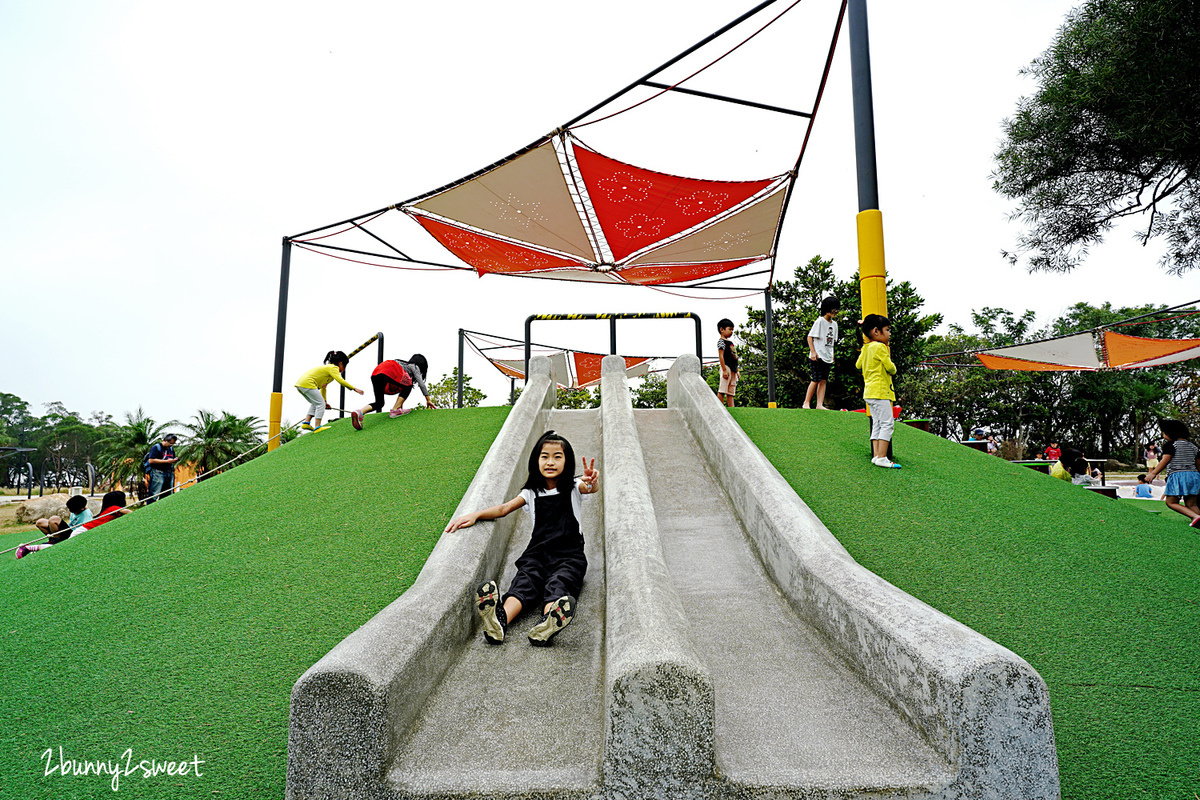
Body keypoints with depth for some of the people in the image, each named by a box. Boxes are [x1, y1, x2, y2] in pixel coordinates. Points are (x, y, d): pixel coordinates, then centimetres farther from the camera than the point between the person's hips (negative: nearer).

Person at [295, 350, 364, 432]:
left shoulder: (328, 367, 26)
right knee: (321, 404, -5)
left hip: (300, 383, 10)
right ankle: (317, 427, -9)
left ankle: (306, 423, 16)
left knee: (315, 403, 22)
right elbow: (341, 381, -21)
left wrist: (325, 401, 36)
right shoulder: (333, 368, -4)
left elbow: (323, 387, 33)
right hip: (307, 384, -10)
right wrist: (354, 389, -18)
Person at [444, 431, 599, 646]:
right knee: (526, 580, -29)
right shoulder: (532, 492, 15)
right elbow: (504, 509, 6)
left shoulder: (574, 488, 6)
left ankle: (549, 622, -64)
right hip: (538, 551, 2)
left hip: (569, 555, -2)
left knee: (558, 583, -32)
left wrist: (592, 483, -43)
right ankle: (501, 619, -58)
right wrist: (475, 515, -11)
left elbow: (589, 487, -17)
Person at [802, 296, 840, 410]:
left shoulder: (834, 324, 16)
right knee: (816, 380, -9)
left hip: (828, 357, 7)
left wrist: (832, 355, 17)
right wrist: (813, 352, -15)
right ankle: (806, 403, -2)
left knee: (823, 381, 2)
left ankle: (820, 404, 2)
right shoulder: (819, 321, -6)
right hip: (817, 356, -7)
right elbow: (810, 336, -8)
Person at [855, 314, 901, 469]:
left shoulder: (866, 348, 13)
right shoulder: (880, 347, -13)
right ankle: (881, 457, -13)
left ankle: (876, 456, 10)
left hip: (869, 391, 10)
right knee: (887, 423, -10)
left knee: (877, 424, 11)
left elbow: (858, 364, 24)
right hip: (880, 391, -10)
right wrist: (893, 370, 8)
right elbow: (890, 368, -13)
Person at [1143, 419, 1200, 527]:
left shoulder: (1170, 445, -4)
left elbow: (1165, 461, -12)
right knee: (1191, 505, 8)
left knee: (1171, 502, 0)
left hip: (1177, 476, -7)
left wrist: (1153, 473, -12)